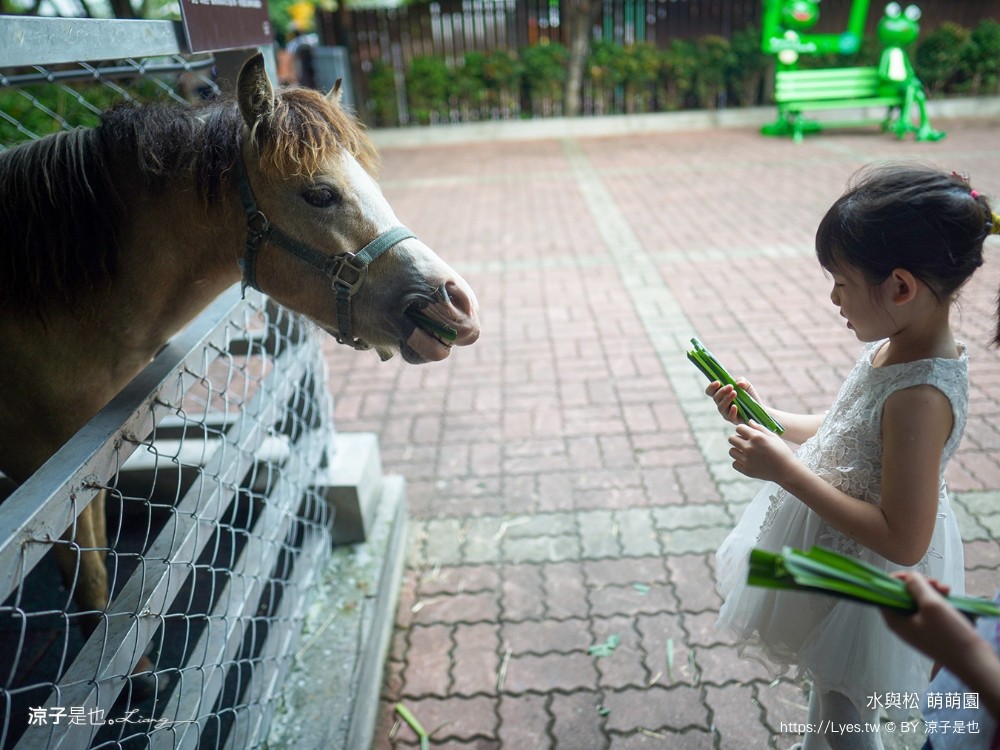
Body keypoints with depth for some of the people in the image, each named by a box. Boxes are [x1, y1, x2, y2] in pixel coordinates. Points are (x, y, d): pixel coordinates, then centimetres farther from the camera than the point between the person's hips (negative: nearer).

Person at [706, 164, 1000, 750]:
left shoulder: (920, 395, -33)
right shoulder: (898, 348, -6)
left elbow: (902, 541, -31)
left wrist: (785, 471, -31)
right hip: (840, 561, 9)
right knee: (827, 687, 33)